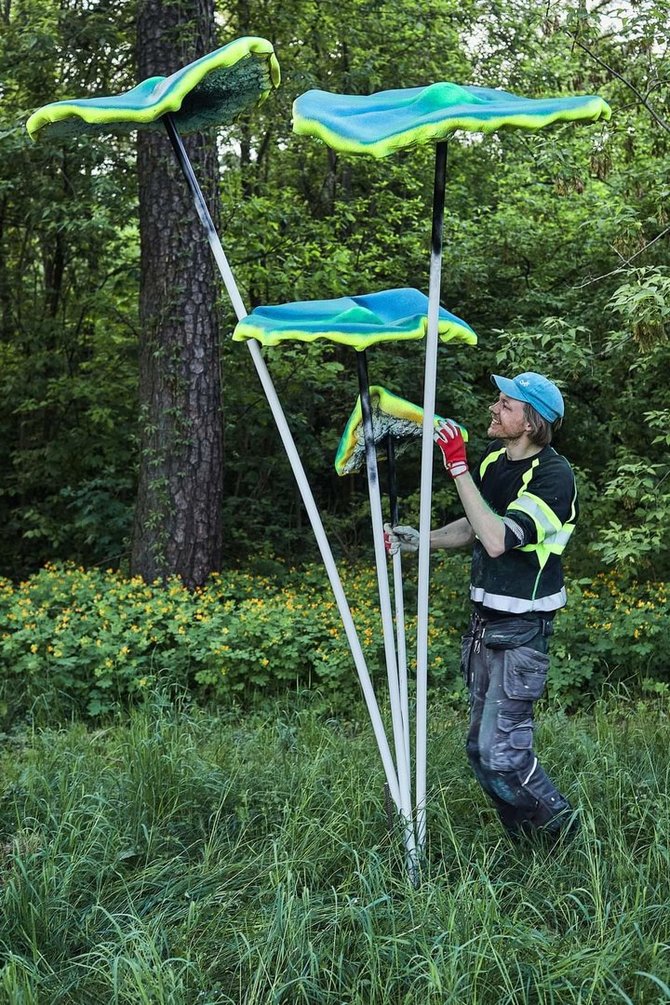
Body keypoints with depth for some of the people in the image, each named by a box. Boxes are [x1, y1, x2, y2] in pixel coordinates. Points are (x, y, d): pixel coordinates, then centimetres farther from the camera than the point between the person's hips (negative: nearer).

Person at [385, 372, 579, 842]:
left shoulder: (553, 476, -18)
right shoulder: (493, 458, 7)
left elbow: (497, 539, -31)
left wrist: (458, 467, -30)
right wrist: (420, 539, 5)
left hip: (521, 630, -8)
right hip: (485, 622, 8)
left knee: (501, 754, -9)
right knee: (482, 747, 13)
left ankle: (563, 828, 16)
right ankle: (525, 842, 30)